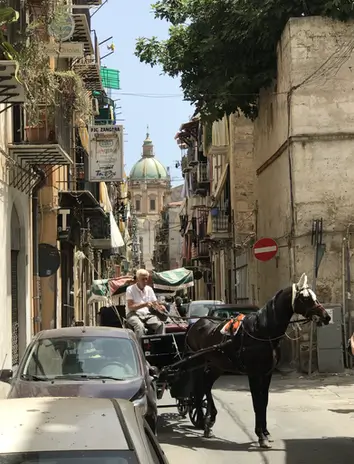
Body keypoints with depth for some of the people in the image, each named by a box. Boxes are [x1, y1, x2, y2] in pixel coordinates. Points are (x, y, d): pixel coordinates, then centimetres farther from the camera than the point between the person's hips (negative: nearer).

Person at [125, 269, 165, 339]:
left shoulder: (149, 289, 15)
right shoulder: (130, 289, -2)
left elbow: (155, 304, 15)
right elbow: (130, 306, -12)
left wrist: (160, 307, -11)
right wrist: (144, 304, -25)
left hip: (147, 314, 5)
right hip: (133, 314, -5)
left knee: (161, 324, -24)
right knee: (140, 326, -39)